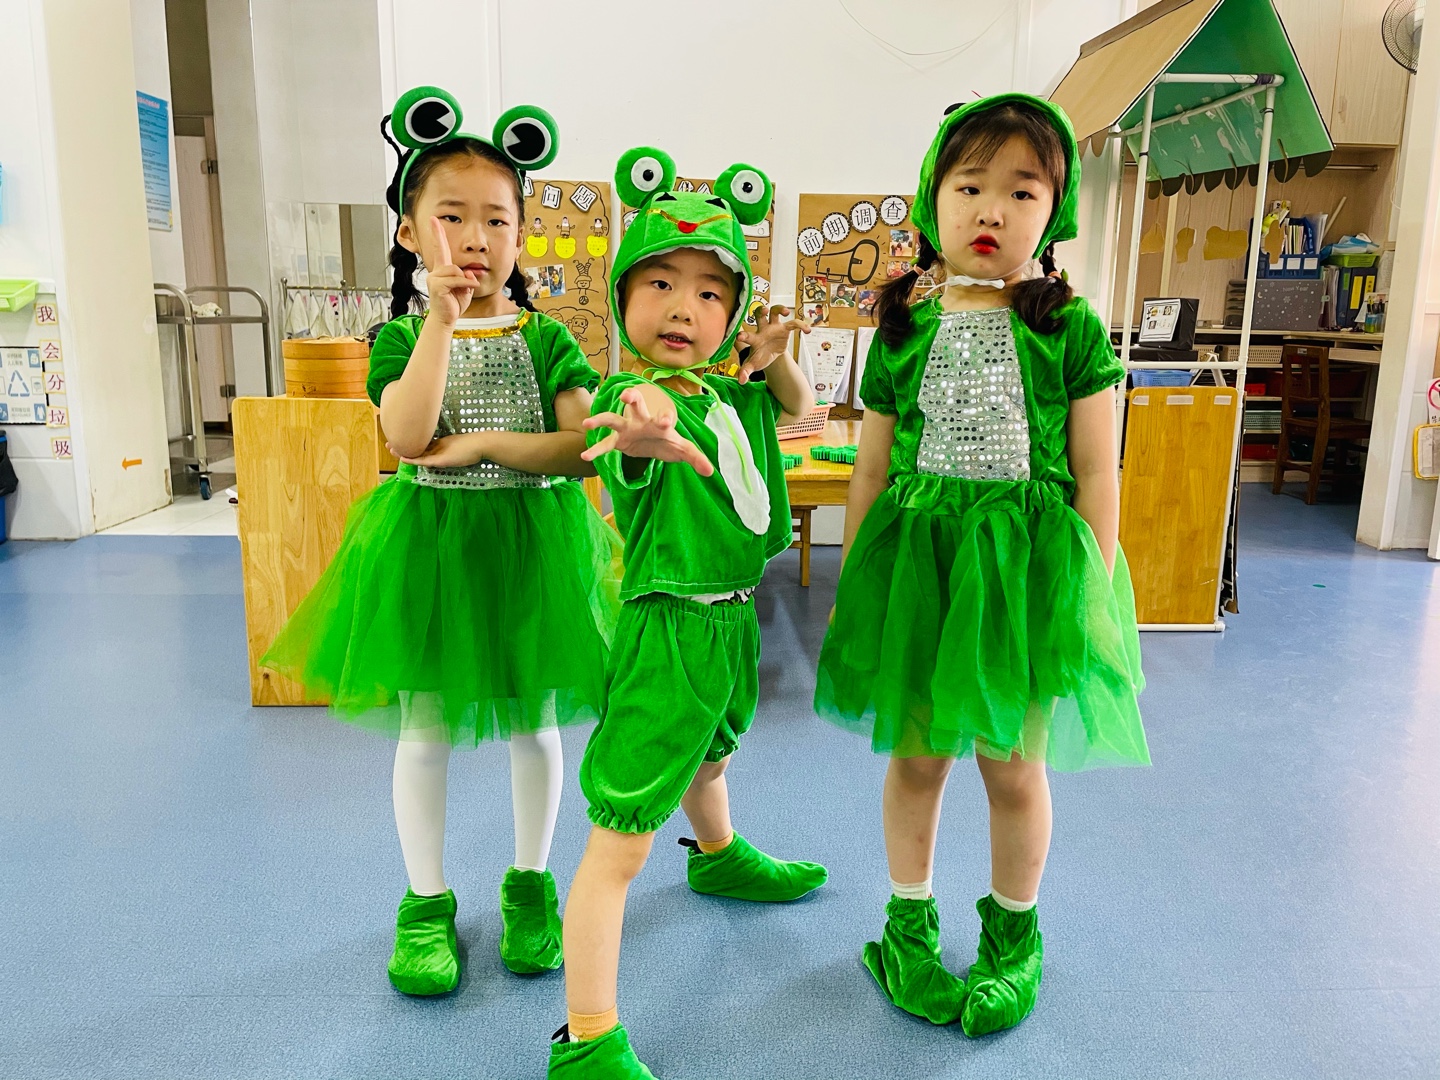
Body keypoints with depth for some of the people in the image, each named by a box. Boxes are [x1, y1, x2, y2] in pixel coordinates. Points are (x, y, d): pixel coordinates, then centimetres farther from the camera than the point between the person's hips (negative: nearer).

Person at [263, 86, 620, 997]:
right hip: (429, 544, 0)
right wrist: (443, 321, -21)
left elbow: (583, 445, -9)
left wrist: (486, 445, -16)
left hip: (532, 543, 0)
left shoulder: (546, 338, 0)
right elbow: (409, 436, -19)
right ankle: (428, 902, 27)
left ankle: (530, 884, 31)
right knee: (424, 729, 8)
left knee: (534, 723, 11)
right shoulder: (402, 337, 0)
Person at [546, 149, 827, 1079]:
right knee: (618, 845, -6)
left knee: (709, 758, 37)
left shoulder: (729, 392, 4)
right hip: (666, 628, -9)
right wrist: (647, 431, -69)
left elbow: (800, 409, 21)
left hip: (734, 621, 9)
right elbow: (629, 452, -43)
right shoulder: (630, 396, -20)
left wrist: (774, 363, -1)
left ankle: (718, 855, 67)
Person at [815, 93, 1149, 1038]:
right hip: (916, 557, 2)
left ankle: (1013, 933, 34)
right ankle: (909, 923, 33)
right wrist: (851, 584, 7)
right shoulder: (904, 330, 3)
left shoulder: (1071, 329, -2)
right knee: (916, 753, 11)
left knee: (1015, 764, 9)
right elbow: (872, 471, 7)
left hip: (1024, 562, -1)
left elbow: (1097, 475, 0)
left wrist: (1093, 595, -3)